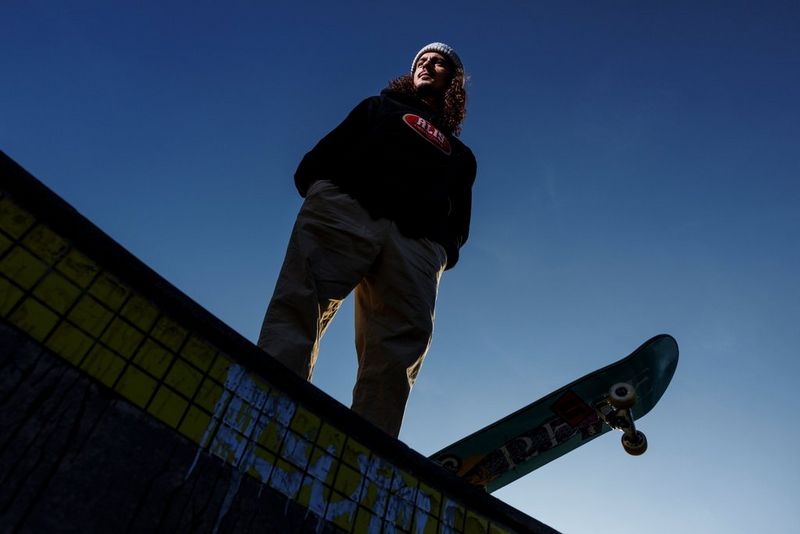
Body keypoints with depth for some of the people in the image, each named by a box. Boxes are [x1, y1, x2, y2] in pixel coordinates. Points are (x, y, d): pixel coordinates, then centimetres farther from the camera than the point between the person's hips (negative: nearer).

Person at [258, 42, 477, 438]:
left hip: (417, 240, 2)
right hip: (344, 206, -1)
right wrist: (321, 189, 0)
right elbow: (325, 153, 20)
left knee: (397, 352, -18)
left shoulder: (460, 155, 37)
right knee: (300, 303, -24)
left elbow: (458, 222, 23)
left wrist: (445, 248, 2)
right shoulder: (379, 107, 35)